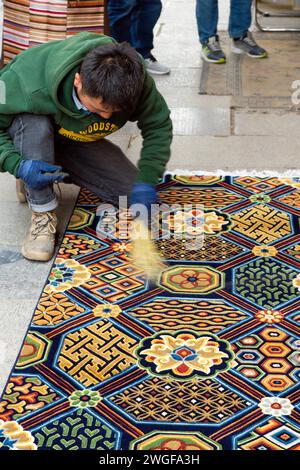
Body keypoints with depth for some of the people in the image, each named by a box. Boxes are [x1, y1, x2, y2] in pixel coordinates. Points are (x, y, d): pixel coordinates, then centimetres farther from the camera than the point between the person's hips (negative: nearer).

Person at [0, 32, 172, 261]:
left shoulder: (133, 82, -29)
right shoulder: (29, 85, -40)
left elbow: (159, 126, -16)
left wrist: (146, 180, -28)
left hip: (77, 142, 4)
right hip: (30, 138, -3)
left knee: (133, 194, -12)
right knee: (33, 122, -40)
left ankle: (62, 171, 11)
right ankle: (43, 212, -23)